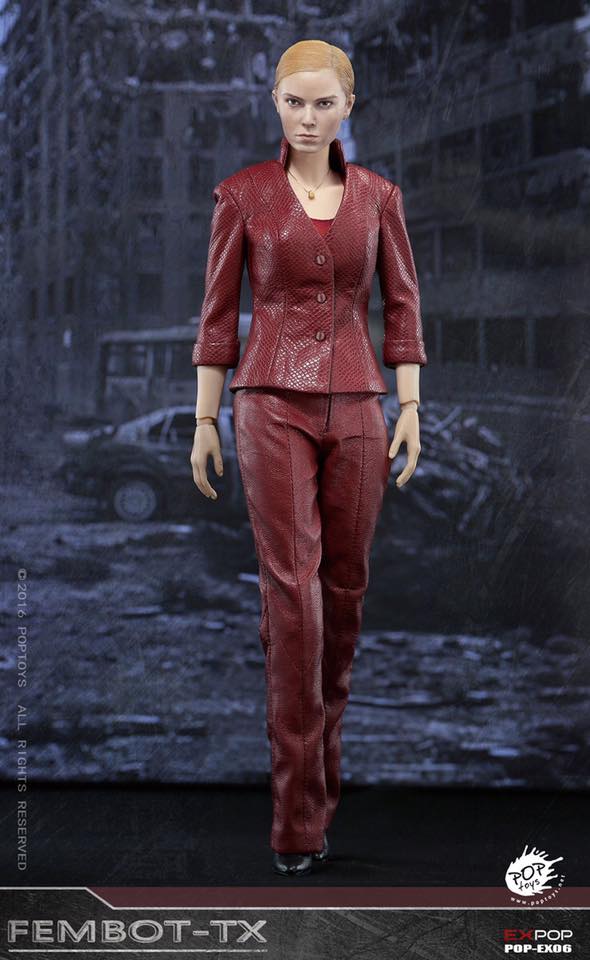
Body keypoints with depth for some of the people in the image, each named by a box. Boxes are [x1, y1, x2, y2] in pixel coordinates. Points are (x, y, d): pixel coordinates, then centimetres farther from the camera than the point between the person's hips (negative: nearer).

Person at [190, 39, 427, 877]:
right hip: (272, 404, -3)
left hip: (355, 406, 3)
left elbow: (402, 305, 9)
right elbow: (219, 311, 4)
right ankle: (300, 817, -6)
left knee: (345, 585, 8)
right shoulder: (243, 194, 2)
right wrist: (204, 418, 2)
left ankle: (323, 734, 34)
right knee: (292, 588, -11)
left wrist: (411, 408, 1)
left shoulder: (378, 196, 8)